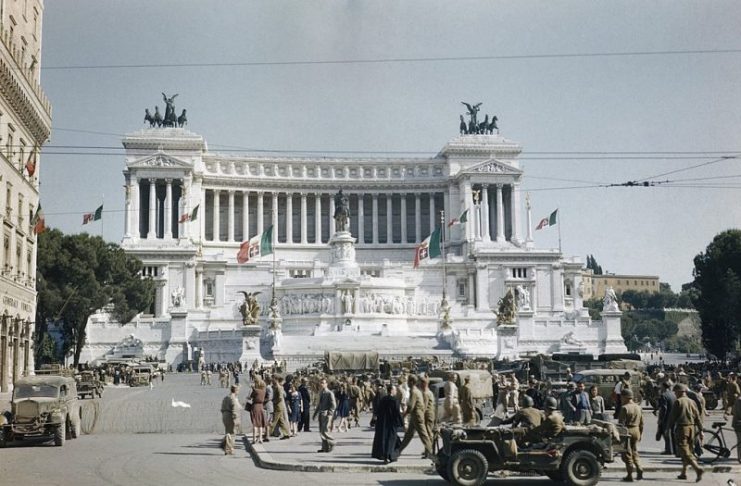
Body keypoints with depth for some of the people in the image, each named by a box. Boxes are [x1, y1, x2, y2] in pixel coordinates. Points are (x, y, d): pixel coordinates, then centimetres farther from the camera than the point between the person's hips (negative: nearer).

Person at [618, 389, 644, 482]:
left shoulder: (624, 408, -14)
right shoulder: (638, 407, 8)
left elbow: (621, 423, -16)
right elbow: (641, 423, 13)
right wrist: (640, 434, 22)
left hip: (627, 431, -6)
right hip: (636, 431, 6)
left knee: (627, 454, 1)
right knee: (634, 452, 20)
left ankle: (629, 476, 2)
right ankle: (639, 469, 3)